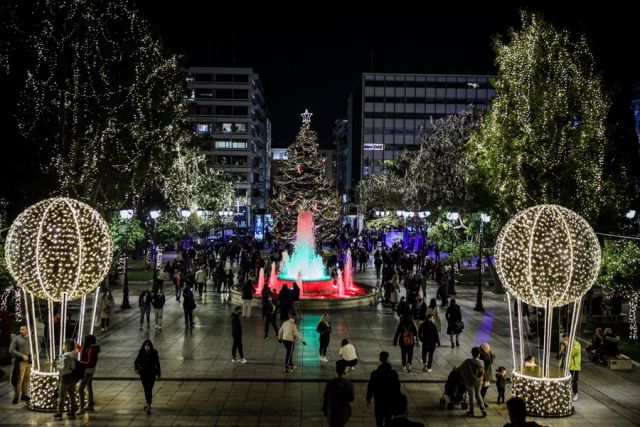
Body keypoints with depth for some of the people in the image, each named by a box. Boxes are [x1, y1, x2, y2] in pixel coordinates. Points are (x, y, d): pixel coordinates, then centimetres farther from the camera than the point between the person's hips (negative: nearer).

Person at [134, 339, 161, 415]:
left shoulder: (154, 353, -7)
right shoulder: (141, 353, -4)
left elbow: (157, 364, -2)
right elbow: (136, 362, 4)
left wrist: (158, 374, -4)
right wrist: (136, 369, -14)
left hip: (152, 374, -2)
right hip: (143, 374, 2)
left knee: (149, 390, -6)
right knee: (146, 389, 11)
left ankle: (148, 406, -5)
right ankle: (148, 404, 27)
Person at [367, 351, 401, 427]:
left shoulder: (374, 373, -16)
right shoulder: (394, 373, -11)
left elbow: (370, 387, -8)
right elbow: (397, 388, -3)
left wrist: (368, 399, 5)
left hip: (378, 401, -2)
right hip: (390, 400, 2)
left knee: (379, 419, 10)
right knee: (388, 418, 17)